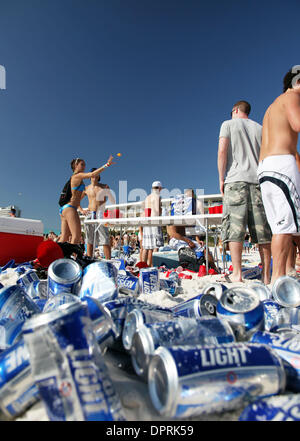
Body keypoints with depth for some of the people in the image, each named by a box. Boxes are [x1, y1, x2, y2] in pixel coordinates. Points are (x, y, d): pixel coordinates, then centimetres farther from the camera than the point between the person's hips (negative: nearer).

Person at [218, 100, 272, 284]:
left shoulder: (228, 124, 11)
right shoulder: (260, 128, 21)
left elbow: (222, 151, -2)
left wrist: (221, 179, 0)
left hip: (236, 180, -4)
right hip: (258, 180, 4)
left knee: (234, 229, -7)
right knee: (262, 230, 1)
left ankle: (237, 274, -11)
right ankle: (266, 275, 4)